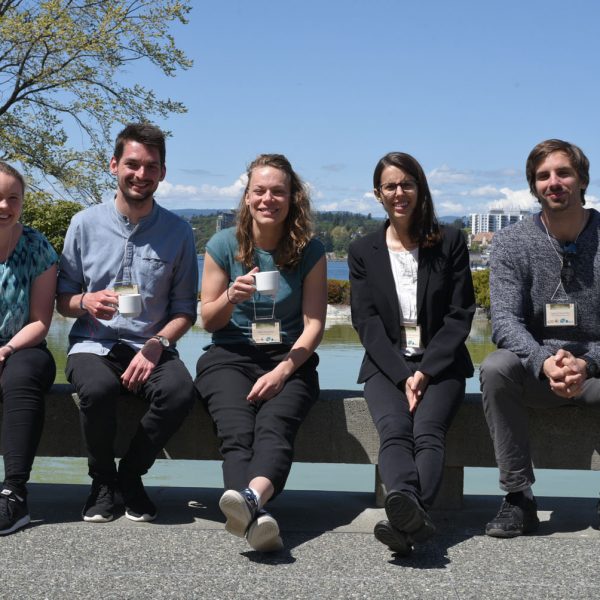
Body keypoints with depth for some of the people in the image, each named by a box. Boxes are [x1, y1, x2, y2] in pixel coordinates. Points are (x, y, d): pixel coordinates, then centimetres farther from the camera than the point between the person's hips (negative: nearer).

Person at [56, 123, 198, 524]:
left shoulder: (178, 232, 4)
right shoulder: (85, 224, 5)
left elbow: (185, 310, 6)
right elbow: (62, 301, 9)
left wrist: (155, 345, -13)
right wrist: (86, 302, -14)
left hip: (151, 347, 1)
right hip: (93, 345, 0)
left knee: (181, 391, -32)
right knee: (98, 389, -35)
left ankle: (130, 475, -4)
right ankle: (102, 479, -4)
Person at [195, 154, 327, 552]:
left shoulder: (310, 252, 7)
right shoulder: (224, 245, 7)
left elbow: (314, 324, 2)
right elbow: (208, 321, 10)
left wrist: (283, 370, -15)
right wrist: (231, 297, -13)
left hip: (289, 359, 0)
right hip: (230, 358, 0)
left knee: (274, 426, -34)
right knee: (237, 433, -32)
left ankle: (251, 496, -62)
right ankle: (258, 516, -56)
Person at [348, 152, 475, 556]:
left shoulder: (450, 242, 8)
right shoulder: (363, 251, 12)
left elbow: (460, 315, 3)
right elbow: (366, 322, 3)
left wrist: (425, 371, -10)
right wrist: (402, 375, -11)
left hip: (440, 364, 0)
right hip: (386, 365, 1)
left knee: (428, 430, -29)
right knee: (394, 430, -29)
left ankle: (406, 520, -53)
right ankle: (412, 513, -56)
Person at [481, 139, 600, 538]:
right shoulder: (512, 243, -2)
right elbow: (505, 321, -12)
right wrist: (544, 362, -32)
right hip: (536, 366, 1)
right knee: (496, 369, -30)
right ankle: (519, 499, -20)